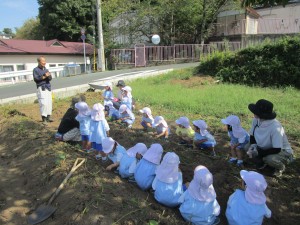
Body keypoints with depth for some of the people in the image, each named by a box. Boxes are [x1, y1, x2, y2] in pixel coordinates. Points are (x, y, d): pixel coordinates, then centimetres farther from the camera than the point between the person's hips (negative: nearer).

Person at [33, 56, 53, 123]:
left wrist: (48, 76, -15)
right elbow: (36, 79, -11)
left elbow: (50, 78, 5)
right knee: (44, 103, -13)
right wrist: (44, 77, -15)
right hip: (41, 88, -6)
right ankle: (44, 118, -7)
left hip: (48, 88, 6)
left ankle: (48, 117, 15)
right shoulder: (36, 70, 0)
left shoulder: (46, 69, 15)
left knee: (49, 103, 5)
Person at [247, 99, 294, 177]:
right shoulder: (256, 120, -16)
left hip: (283, 152, -6)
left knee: (270, 159, -37)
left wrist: (259, 153, -28)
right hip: (265, 148, 6)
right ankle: (262, 161, 12)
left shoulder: (275, 127, -34)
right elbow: (252, 135, 2)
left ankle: (280, 167, 1)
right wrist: (253, 145, -18)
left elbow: (277, 150, -29)